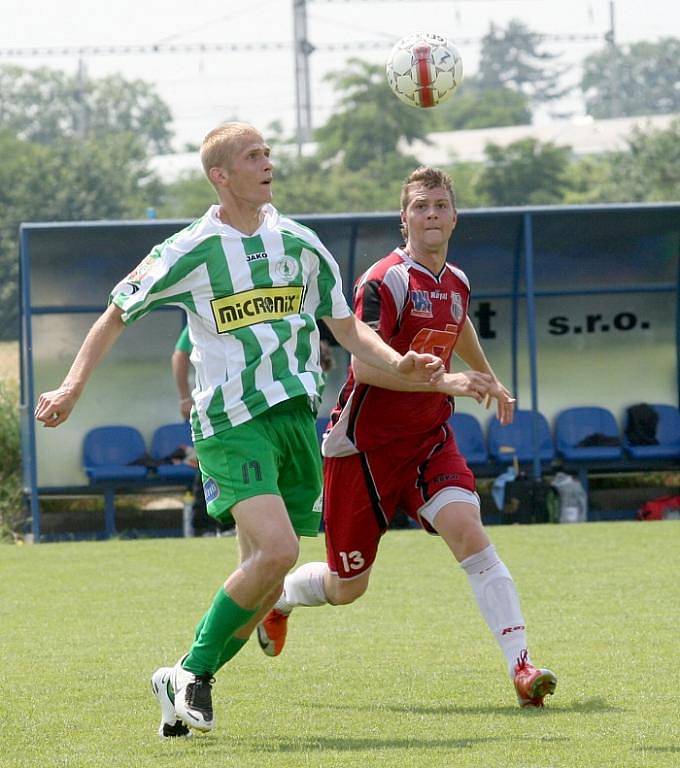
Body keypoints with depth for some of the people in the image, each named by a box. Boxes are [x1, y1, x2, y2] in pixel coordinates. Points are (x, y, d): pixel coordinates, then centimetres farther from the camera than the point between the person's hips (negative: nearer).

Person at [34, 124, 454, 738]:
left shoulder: (299, 244, 10)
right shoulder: (190, 251, -3)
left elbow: (347, 327, 15)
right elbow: (116, 315, 7)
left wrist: (397, 364, -3)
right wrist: (73, 385, -2)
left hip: (296, 418, 5)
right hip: (231, 425, -5)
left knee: (265, 580, 1)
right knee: (277, 549, -24)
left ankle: (184, 685, 17)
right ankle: (194, 670, -7)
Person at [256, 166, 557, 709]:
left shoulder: (457, 284, 7)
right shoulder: (385, 282, -16)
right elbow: (365, 363, -29)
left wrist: (490, 379, 45)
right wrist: (444, 381, -35)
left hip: (429, 438, 5)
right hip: (366, 444, -5)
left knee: (468, 531, -21)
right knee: (346, 587, 7)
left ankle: (521, 667, -28)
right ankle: (277, 596, 42)